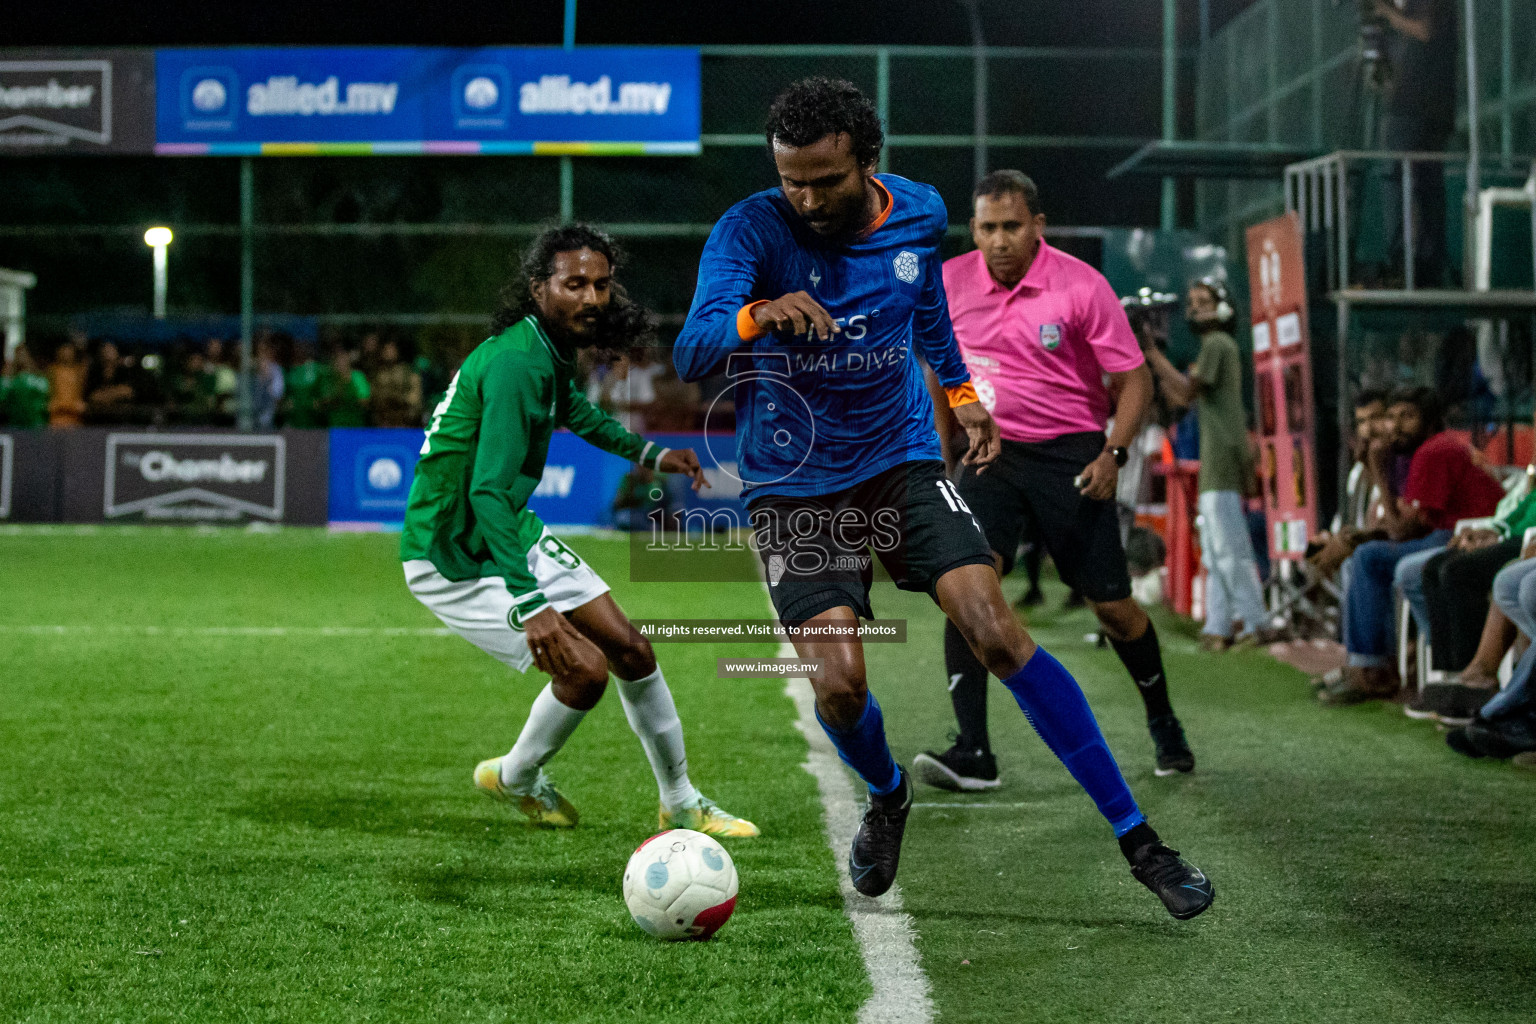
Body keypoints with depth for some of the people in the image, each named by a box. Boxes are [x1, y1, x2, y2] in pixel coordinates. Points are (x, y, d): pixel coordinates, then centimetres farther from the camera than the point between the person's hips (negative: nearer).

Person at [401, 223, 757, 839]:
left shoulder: (552, 351, 3)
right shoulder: (517, 363, -29)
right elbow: (488, 492, -38)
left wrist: (648, 454, 33)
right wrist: (529, 604, -47)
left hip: (510, 534, 10)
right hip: (453, 561, -10)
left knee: (629, 650, 8)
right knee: (583, 669, -15)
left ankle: (681, 805, 24)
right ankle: (515, 779, 15)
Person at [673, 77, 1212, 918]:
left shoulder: (918, 215, -2)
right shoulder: (750, 231, -16)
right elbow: (689, 356, -29)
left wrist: (959, 389, 29)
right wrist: (757, 317, -47)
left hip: (902, 463, 2)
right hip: (793, 488, -2)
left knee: (996, 632, -15)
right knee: (838, 684, -15)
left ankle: (1135, 838, -8)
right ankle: (886, 795, 24)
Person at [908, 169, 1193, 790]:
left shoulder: (1082, 286, -12)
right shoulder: (950, 283, -3)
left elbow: (1134, 379, -7)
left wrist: (1114, 452, -20)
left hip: (1071, 457, -2)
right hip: (989, 455, 2)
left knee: (1111, 604, 1)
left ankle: (1163, 722, 30)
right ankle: (973, 754, -21)